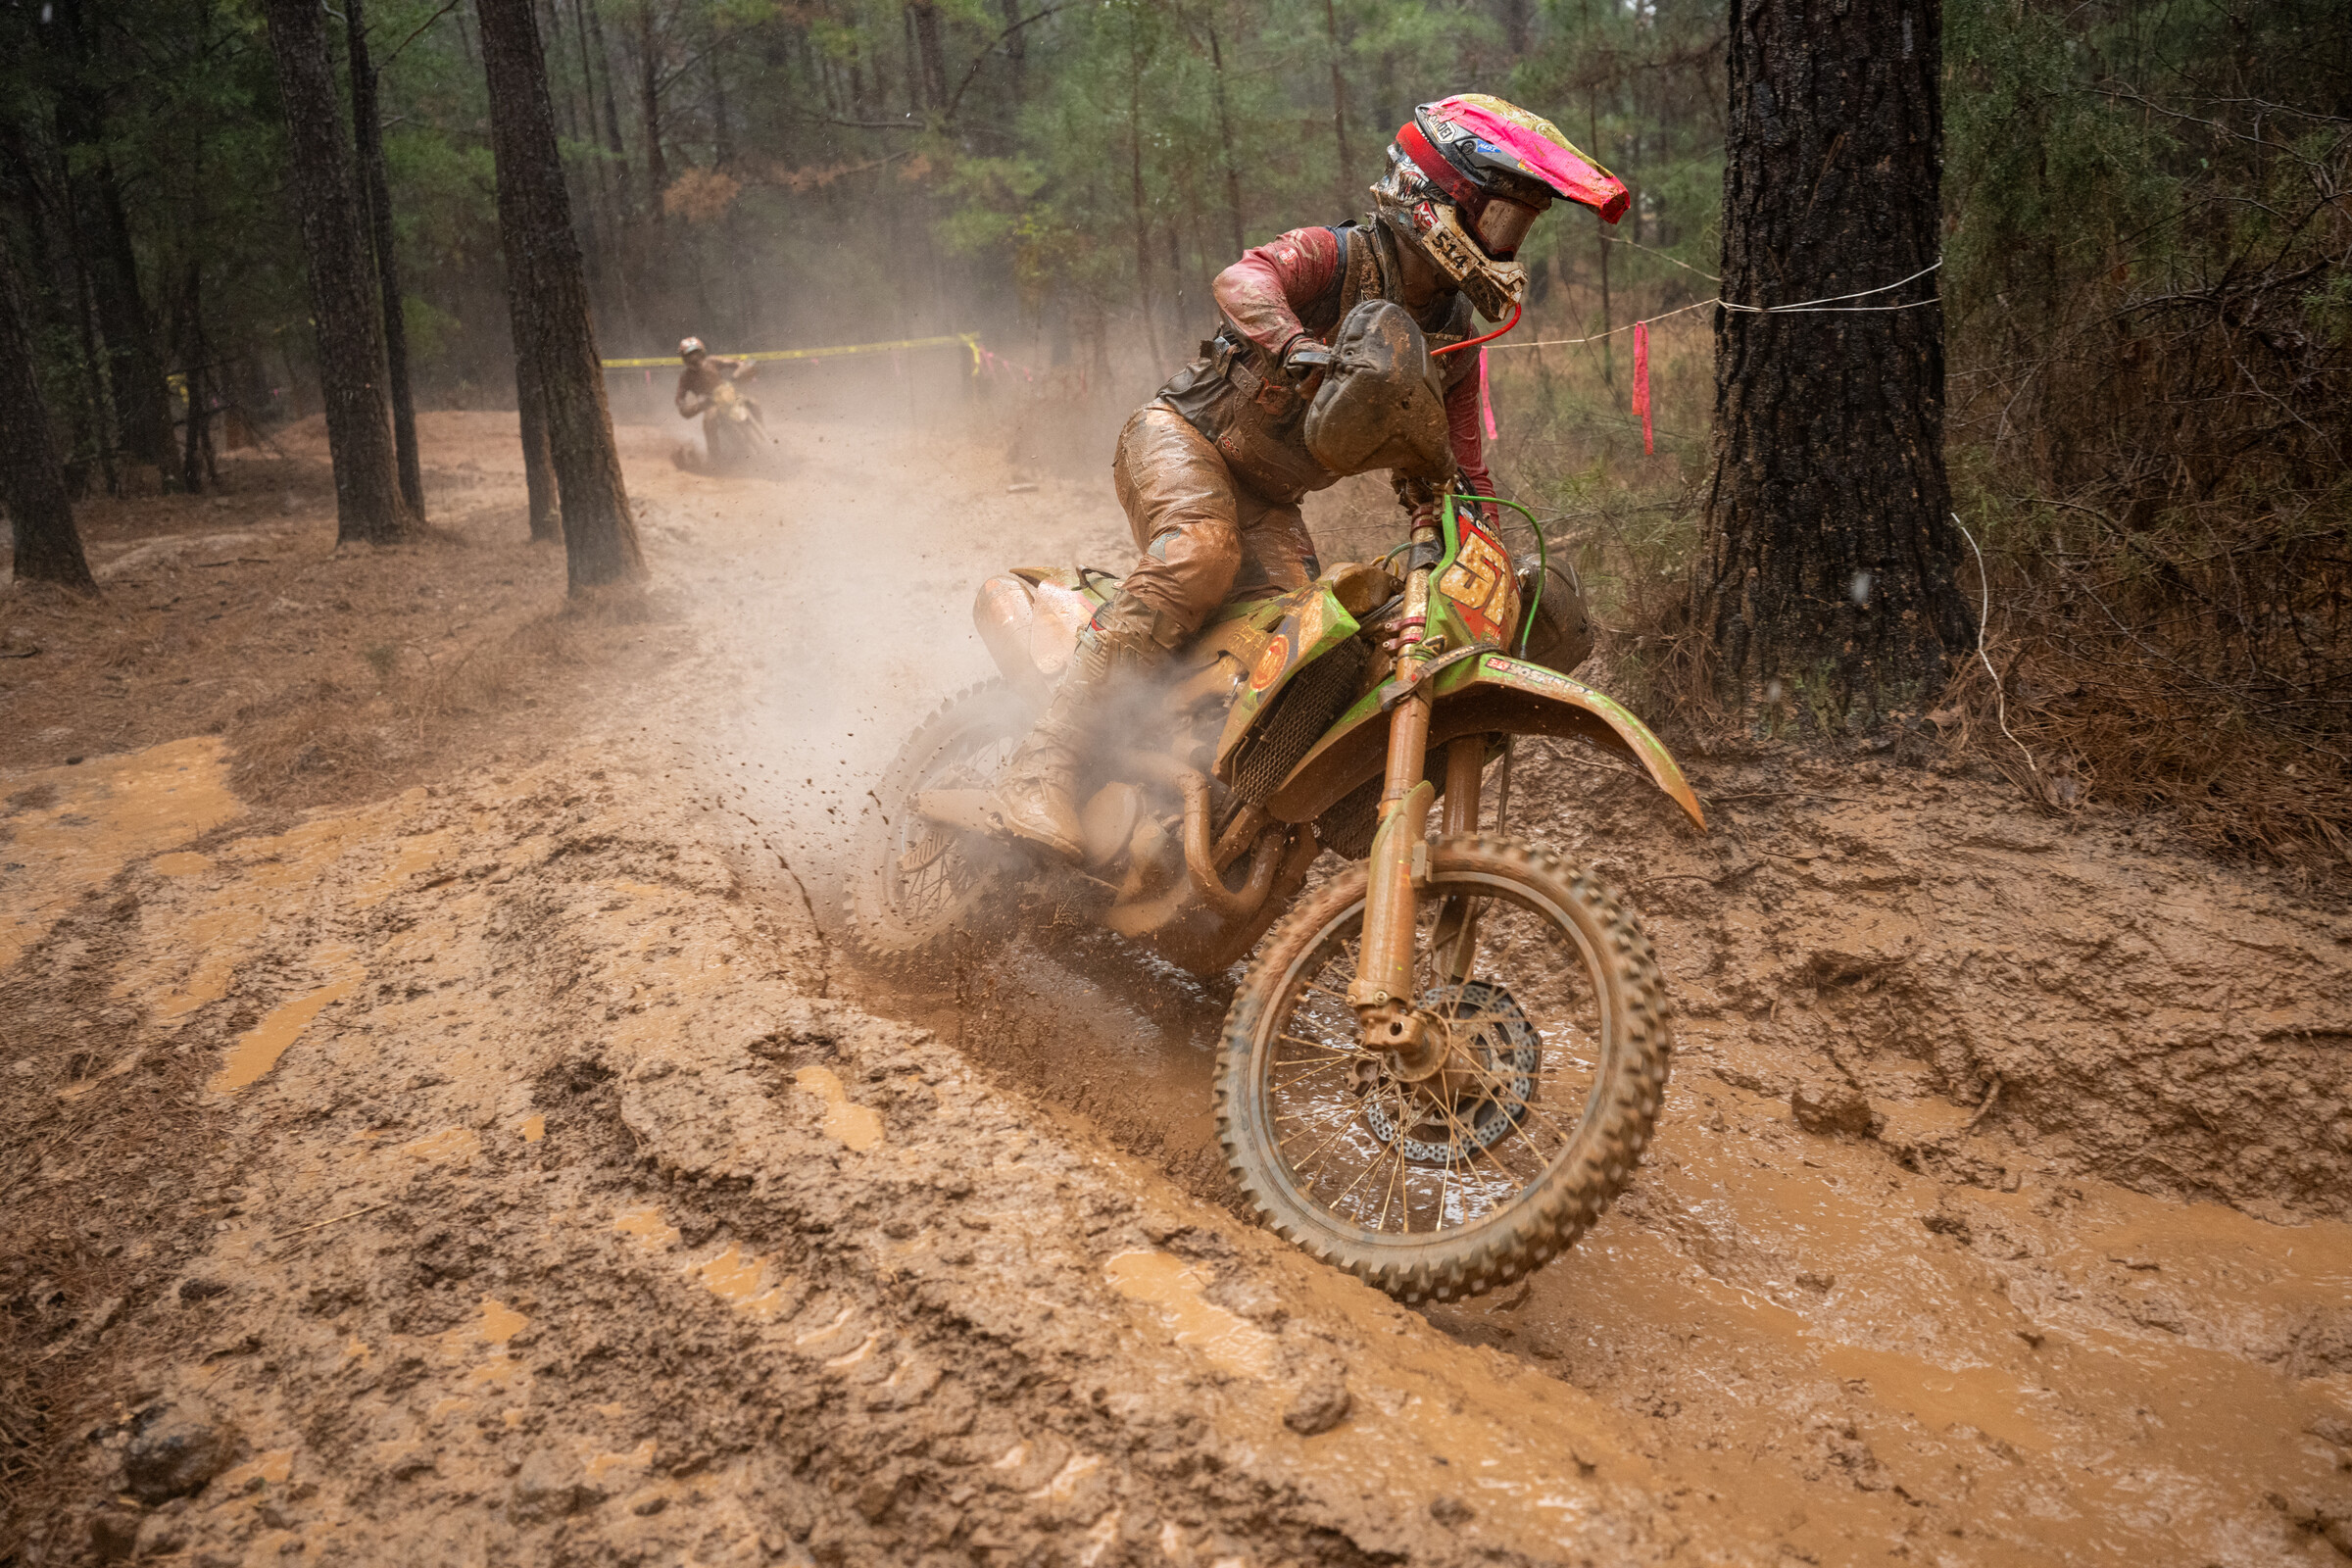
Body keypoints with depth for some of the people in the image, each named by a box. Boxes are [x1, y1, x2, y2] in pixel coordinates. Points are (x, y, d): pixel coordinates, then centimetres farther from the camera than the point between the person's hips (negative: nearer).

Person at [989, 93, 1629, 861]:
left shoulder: (1457, 338, 8)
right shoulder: (1338, 256, -12)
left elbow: (1459, 475, 14)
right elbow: (1243, 279, -35)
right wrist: (1303, 351, -55)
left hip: (1266, 500, 8)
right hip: (1183, 437, -7)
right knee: (1200, 552, -36)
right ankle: (1041, 764, -40)